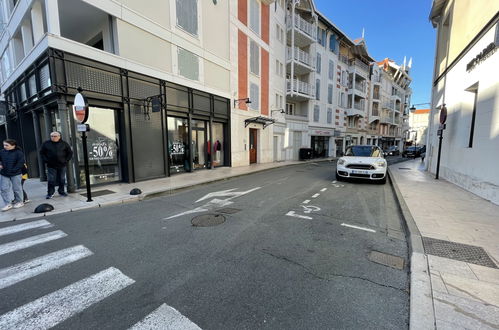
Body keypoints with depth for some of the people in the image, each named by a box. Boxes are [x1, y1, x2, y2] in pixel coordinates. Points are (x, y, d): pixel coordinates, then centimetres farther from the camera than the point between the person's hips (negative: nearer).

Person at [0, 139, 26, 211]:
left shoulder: (19, 152, -9)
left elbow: (20, 163, -12)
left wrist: (13, 170, -16)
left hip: (15, 174, -4)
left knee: (17, 188, 6)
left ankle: (19, 202, 21)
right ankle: (8, 204, 12)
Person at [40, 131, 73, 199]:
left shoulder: (64, 144, 4)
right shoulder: (46, 144, 4)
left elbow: (70, 153, 9)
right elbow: (42, 153, 10)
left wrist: (66, 160, -1)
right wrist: (45, 160, -3)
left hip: (62, 165, 0)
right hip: (51, 166, 0)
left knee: (62, 179, 8)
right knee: (51, 180, -1)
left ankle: (61, 191, 20)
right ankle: (50, 193, 9)